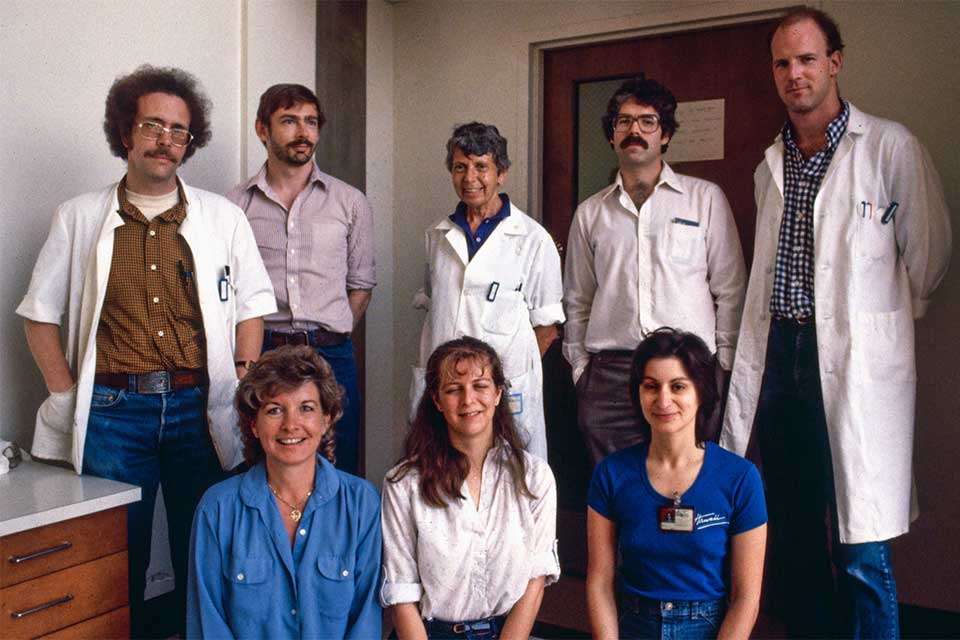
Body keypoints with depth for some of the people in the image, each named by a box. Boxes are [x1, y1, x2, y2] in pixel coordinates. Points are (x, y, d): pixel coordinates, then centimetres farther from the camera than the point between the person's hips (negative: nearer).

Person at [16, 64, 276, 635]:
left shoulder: (224, 217, 6)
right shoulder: (79, 218, 6)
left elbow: (250, 309, 7)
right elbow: (41, 314, 8)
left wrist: (243, 390, -2)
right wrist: (68, 396, 0)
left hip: (200, 407, 0)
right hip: (111, 410, 0)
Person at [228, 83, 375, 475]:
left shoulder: (350, 203, 8)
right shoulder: (235, 204, 5)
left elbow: (361, 284, 12)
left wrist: (330, 340, 5)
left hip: (330, 355, 1)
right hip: (259, 354, 0)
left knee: (339, 472, 7)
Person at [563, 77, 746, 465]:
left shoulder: (706, 198, 9)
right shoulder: (590, 213, 14)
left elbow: (730, 291, 7)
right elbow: (577, 302, 17)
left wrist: (724, 365, 2)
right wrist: (580, 368, 10)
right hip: (608, 374, 2)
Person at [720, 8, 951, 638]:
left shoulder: (891, 147, -3)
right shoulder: (770, 167, 15)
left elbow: (929, 255, 3)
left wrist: (873, 321, 10)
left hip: (856, 362, -5)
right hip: (780, 355, 6)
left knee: (861, 550, -4)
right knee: (794, 533, 13)